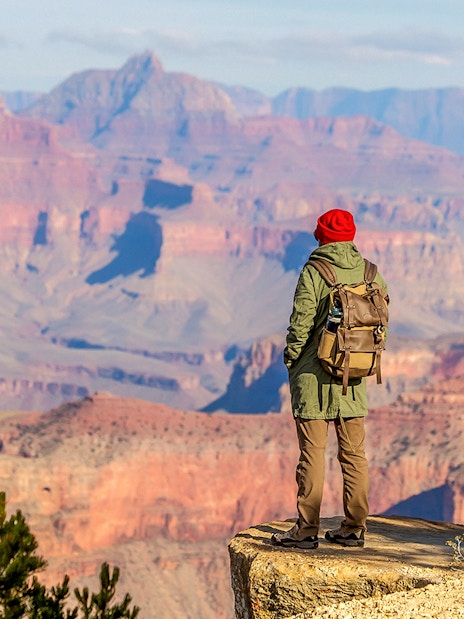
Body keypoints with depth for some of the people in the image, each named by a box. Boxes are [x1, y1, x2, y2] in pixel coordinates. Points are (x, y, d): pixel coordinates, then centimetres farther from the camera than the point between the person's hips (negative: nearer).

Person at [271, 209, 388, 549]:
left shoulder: (313, 272, -10)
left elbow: (301, 323, -12)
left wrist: (291, 360, 1)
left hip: (315, 375, -4)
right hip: (354, 379, 5)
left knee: (313, 454, -2)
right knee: (354, 453, 9)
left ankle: (307, 530, 0)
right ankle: (354, 528, 12)